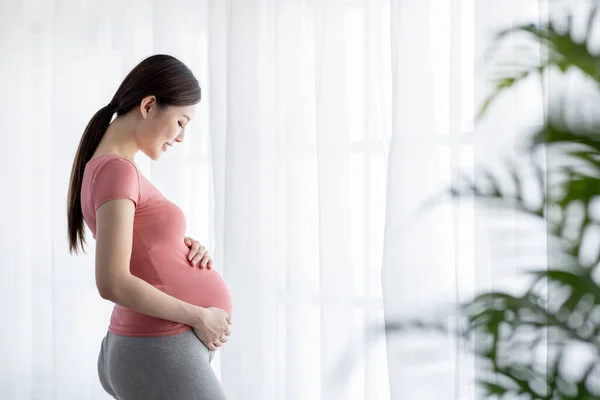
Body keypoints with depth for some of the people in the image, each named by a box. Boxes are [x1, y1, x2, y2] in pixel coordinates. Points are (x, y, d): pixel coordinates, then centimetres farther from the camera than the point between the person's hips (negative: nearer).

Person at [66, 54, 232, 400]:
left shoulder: (105, 168, 14)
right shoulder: (116, 169, -16)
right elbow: (112, 283, -24)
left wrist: (185, 249, 2)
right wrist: (198, 316, -16)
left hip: (144, 351, 10)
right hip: (162, 356, -10)